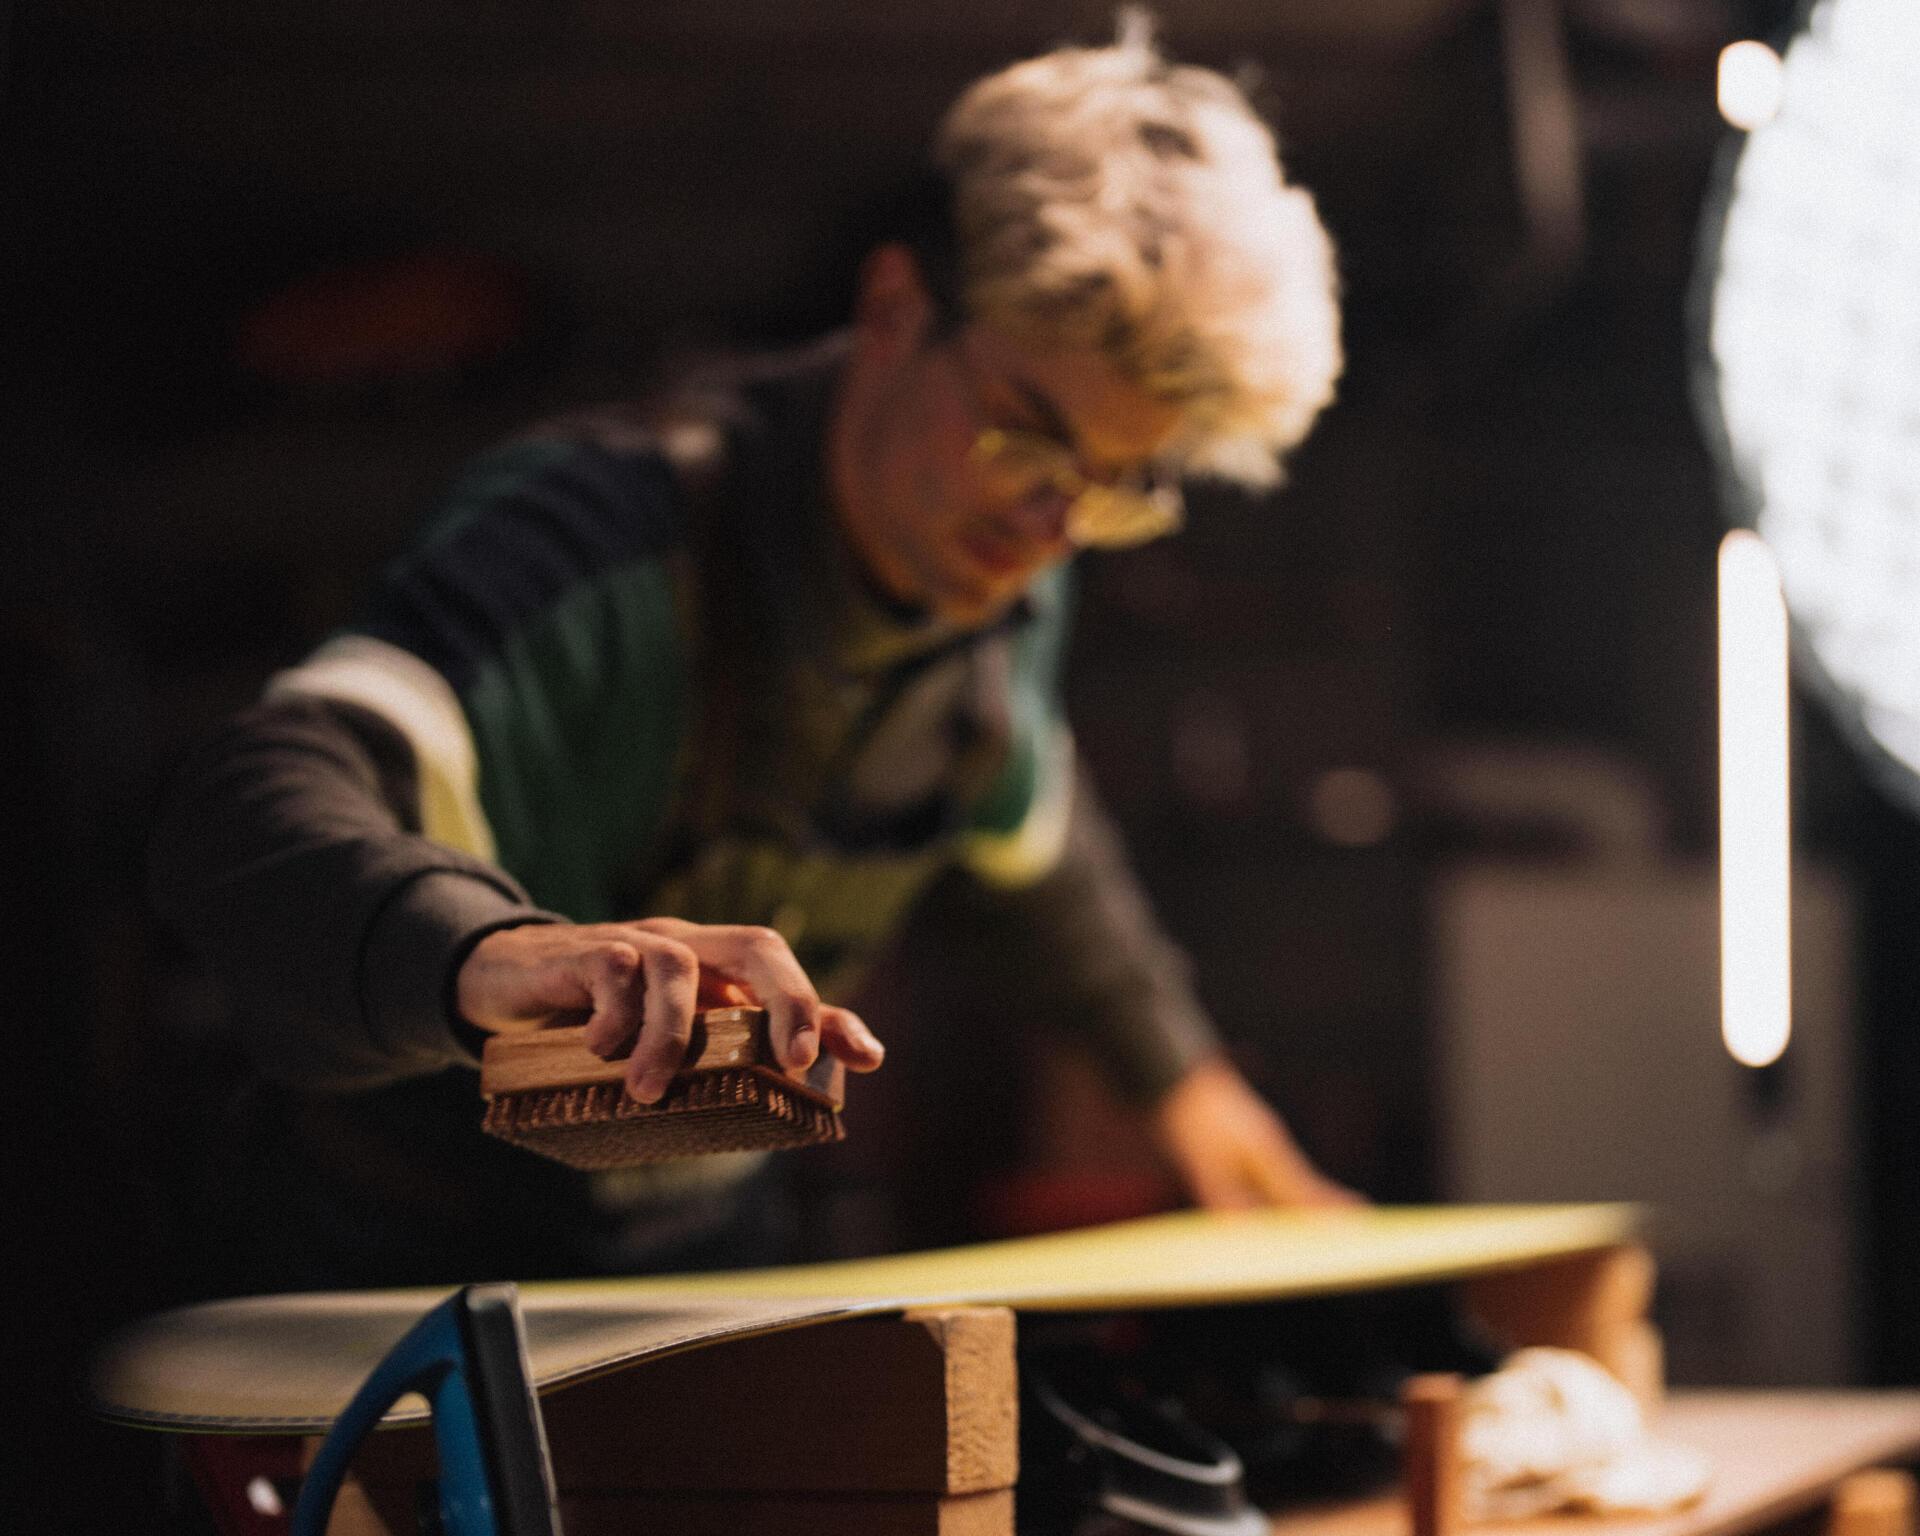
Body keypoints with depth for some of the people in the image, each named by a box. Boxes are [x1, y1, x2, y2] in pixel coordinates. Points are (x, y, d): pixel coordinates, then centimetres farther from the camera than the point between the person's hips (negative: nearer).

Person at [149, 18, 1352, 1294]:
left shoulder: (1001, 583, -3)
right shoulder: (618, 536, -29)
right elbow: (247, 817, -47)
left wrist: (1178, 1070, 33)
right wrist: (495, 953, -66)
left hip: (707, 1265, 6)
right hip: (409, 1282, -6)